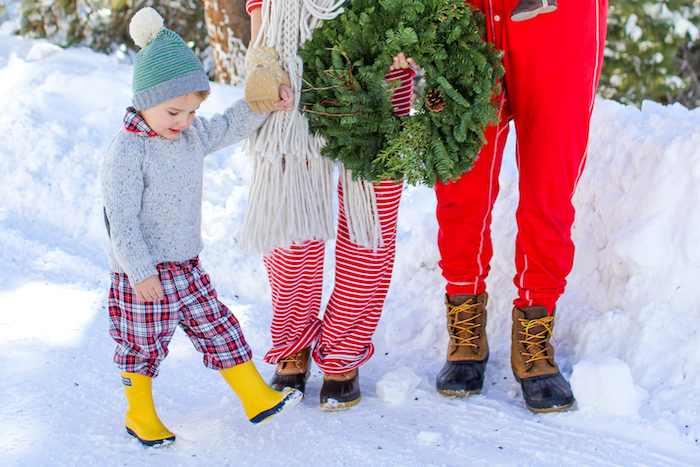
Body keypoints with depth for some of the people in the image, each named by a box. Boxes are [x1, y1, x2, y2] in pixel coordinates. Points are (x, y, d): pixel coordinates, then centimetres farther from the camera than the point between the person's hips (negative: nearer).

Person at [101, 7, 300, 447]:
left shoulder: (192, 135, 4)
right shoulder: (127, 153, -20)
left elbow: (230, 127, 20)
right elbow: (122, 218, -21)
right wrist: (141, 271, -22)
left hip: (186, 266, 7)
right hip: (144, 275, -7)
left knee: (220, 328, 10)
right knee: (143, 346, 8)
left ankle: (256, 397, 19)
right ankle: (140, 415, 26)